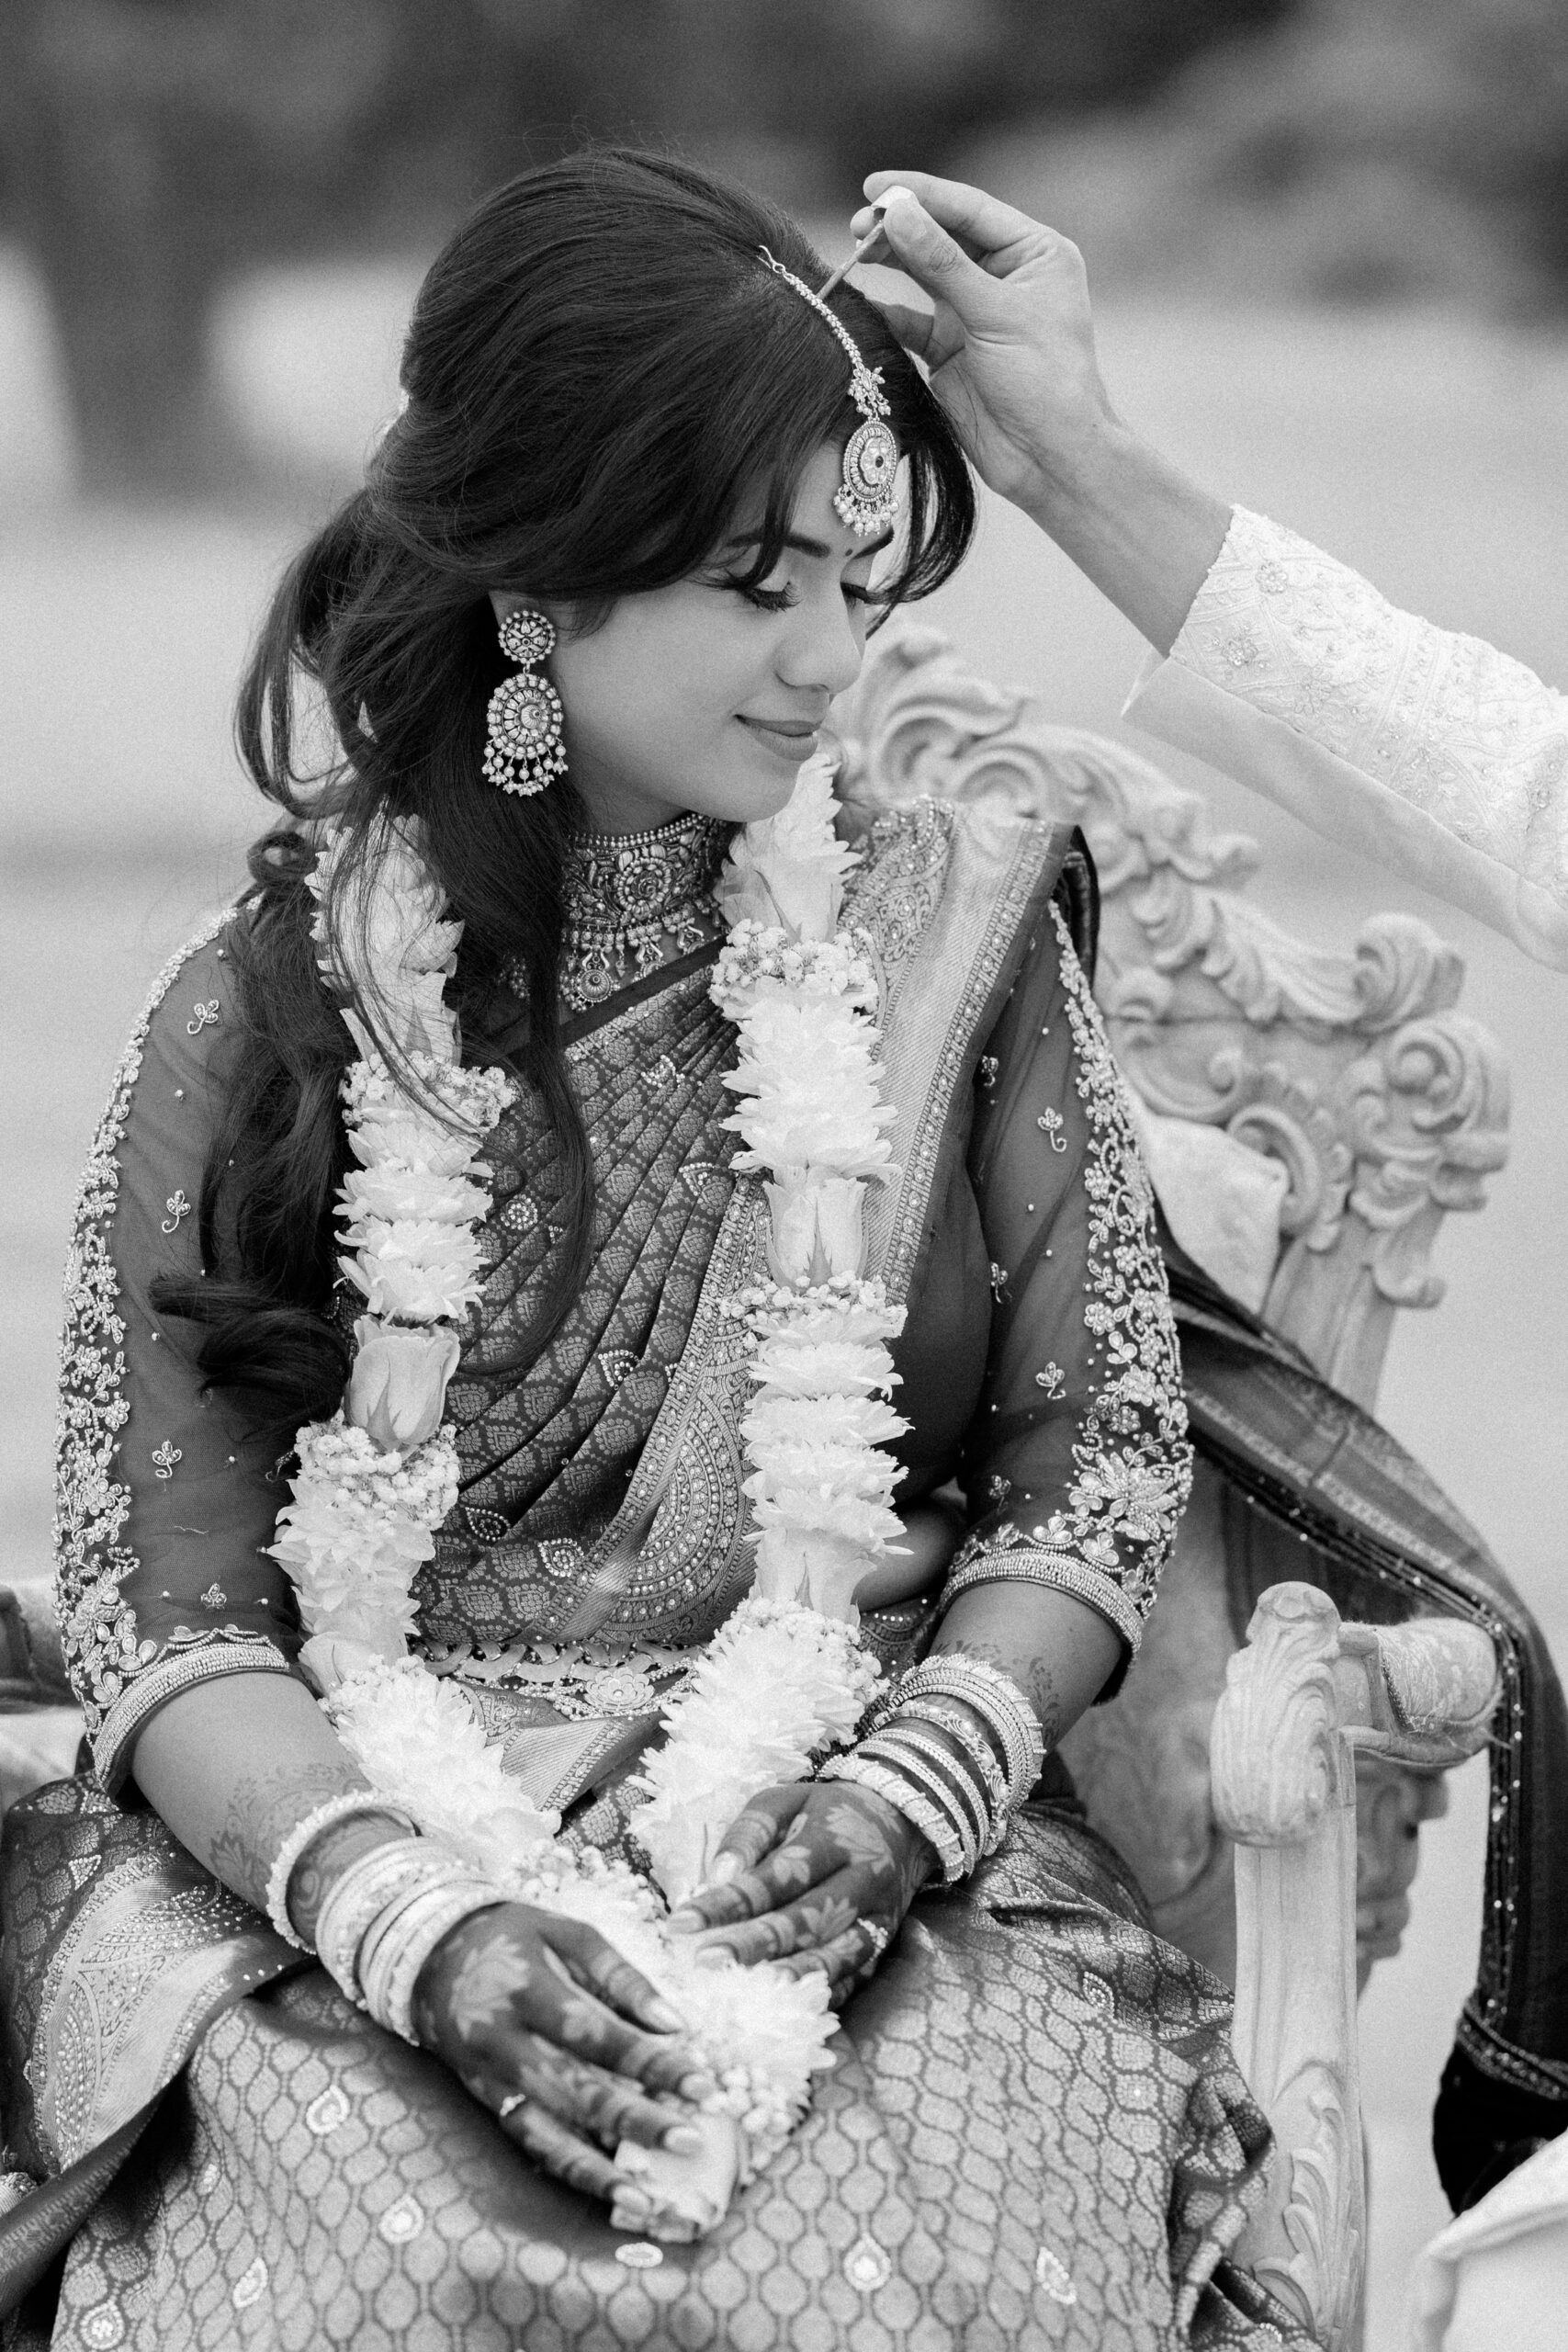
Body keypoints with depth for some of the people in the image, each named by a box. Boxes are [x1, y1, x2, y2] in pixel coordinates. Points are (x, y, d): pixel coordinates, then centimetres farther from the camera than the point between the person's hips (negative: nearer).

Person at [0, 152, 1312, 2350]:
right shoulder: (268, 1009, 1)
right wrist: (416, 1922, -20)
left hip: (869, 1857, 1)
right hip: (338, 1854, -1)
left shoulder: (954, 928, 5)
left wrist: (907, 1797, -11)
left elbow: (1101, 1453, 7)